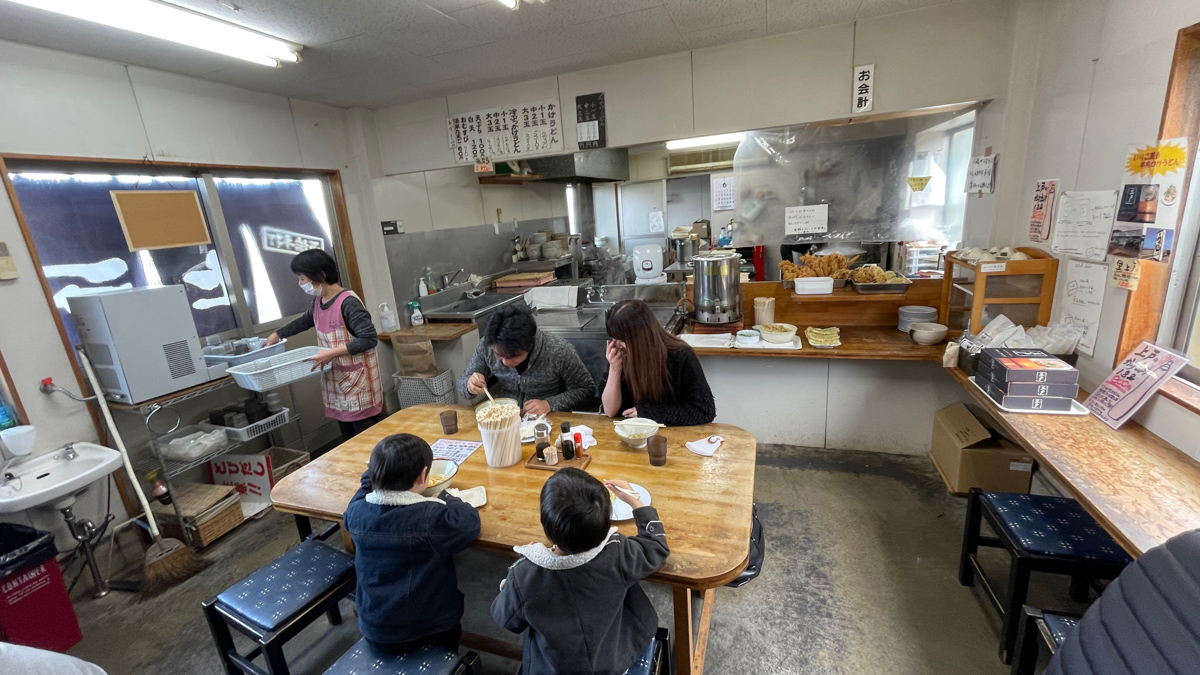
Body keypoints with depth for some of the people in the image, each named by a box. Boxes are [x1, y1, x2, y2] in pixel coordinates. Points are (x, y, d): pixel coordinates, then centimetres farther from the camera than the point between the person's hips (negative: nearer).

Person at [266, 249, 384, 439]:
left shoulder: (348, 303, -19)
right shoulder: (318, 303, 8)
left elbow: (369, 338, -23)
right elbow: (305, 321, 31)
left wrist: (333, 353, -24)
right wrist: (277, 335, 31)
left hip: (358, 383, -8)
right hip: (336, 383, 8)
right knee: (350, 441, 14)